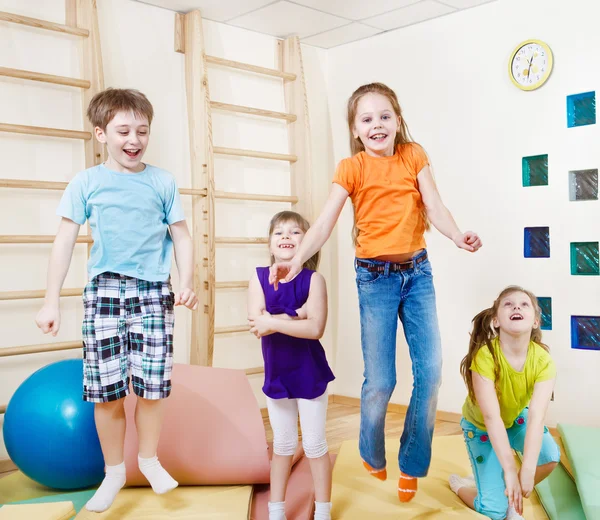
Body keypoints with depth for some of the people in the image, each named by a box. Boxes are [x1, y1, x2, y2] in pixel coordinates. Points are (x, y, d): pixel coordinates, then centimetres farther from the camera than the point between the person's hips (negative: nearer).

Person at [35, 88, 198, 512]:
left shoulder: (163, 182, 6)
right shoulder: (86, 182, 4)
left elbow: (181, 235, 10)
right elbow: (65, 240, 4)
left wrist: (187, 282, -4)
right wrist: (52, 301, 0)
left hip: (154, 290, 0)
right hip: (105, 288, 0)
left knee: (153, 383, -1)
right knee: (106, 388, 2)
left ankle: (149, 458, 24)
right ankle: (114, 470, 22)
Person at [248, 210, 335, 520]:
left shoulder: (313, 279, -13)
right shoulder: (259, 277, -5)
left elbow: (315, 328, -24)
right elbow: (256, 324, -17)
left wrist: (273, 322, -24)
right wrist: (296, 314, -23)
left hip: (309, 373, -2)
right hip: (276, 374, 3)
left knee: (314, 444, 9)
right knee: (283, 444, 17)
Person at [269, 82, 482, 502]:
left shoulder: (414, 155, 4)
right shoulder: (352, 168, -4)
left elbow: (434, 206, -3)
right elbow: (325, 223, -13)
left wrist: (457, 236, -24)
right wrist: (297, 260, -29)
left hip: (418, 270, 3)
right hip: (376, 277, -3)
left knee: (431, 371, 1)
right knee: (380, 381, -5)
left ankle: (412, 464, 20)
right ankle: (372, 456, 25)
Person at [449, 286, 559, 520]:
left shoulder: (543, 360, -27)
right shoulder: (485, 355, -37)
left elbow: (536, 415, -35)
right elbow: (491, 417, -37)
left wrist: (527, 471, -42)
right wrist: (510, 471, -39)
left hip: (516, 417, 4)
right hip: (480, 424, -4)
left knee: (550, 456, -25)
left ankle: (515, 497, 6)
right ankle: (459, 483, 23)